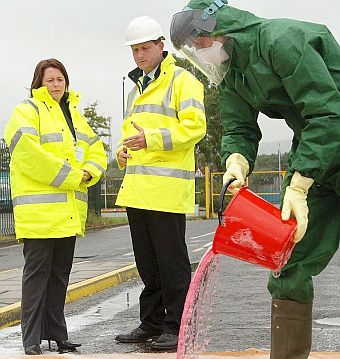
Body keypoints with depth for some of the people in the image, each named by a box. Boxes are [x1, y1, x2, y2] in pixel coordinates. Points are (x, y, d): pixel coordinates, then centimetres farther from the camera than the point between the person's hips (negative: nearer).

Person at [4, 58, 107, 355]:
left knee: (60, 273, 12)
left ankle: (56, 332, 20)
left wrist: (89, 173, -2)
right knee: (37, 272, -5)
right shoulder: (27, 111, -4)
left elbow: (96, 150, 20)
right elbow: (28, 153, -18)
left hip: (69, 212, 7)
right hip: (39, 210, -7)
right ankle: (31, 340, 0)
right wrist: (70, 177, -16)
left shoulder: (74, 114, 21)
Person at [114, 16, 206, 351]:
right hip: (136, 189, 8)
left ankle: (177, 327, 3)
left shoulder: (181, 80, -3)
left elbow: (194, 125, -13)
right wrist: (124, 148, 9)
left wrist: (152, 139, -21)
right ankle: (152, 323, 22)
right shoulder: (135, 89, 23)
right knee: (147, 264, 13)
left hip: (167, 188, -8)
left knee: (171, 263, -4)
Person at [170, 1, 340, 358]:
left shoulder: (282, 40, -22)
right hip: (309, 154, 8)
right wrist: (236, 161, -18)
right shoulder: (228, 71, 6)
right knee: (289, 262, 4)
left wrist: (299, 186, -28)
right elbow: (240, 130, 6)